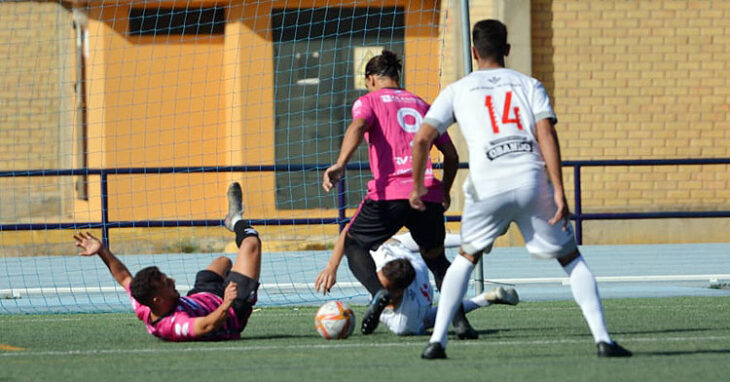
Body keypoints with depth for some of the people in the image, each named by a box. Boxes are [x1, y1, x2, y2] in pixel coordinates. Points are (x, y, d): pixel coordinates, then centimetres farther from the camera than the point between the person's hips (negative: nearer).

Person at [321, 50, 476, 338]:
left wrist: (340, 165, -27)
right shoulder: (422, 105, 24)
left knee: (353, 244, 16)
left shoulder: (369, 101, 12)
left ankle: (378, 292, -13)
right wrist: (444, 193, 37)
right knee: (435, 257, 23)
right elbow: (451, 155, 22)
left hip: (389, 193, -4)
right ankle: (460, 321, 6)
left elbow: (358, 126, -12)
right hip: (428, 195, 4)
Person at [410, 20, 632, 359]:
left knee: (466, 258, 23)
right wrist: (559, 191, -3)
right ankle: (602, 339, 1)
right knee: (571, 258, 13)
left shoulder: (457, 91, 17)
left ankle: (437, 340, 13)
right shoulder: (529, 86, 17)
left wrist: (417, 187, 24)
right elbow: (546, 134, 1)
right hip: (532, 182, 0)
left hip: (487, 187, 0)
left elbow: (421, 139, 10)